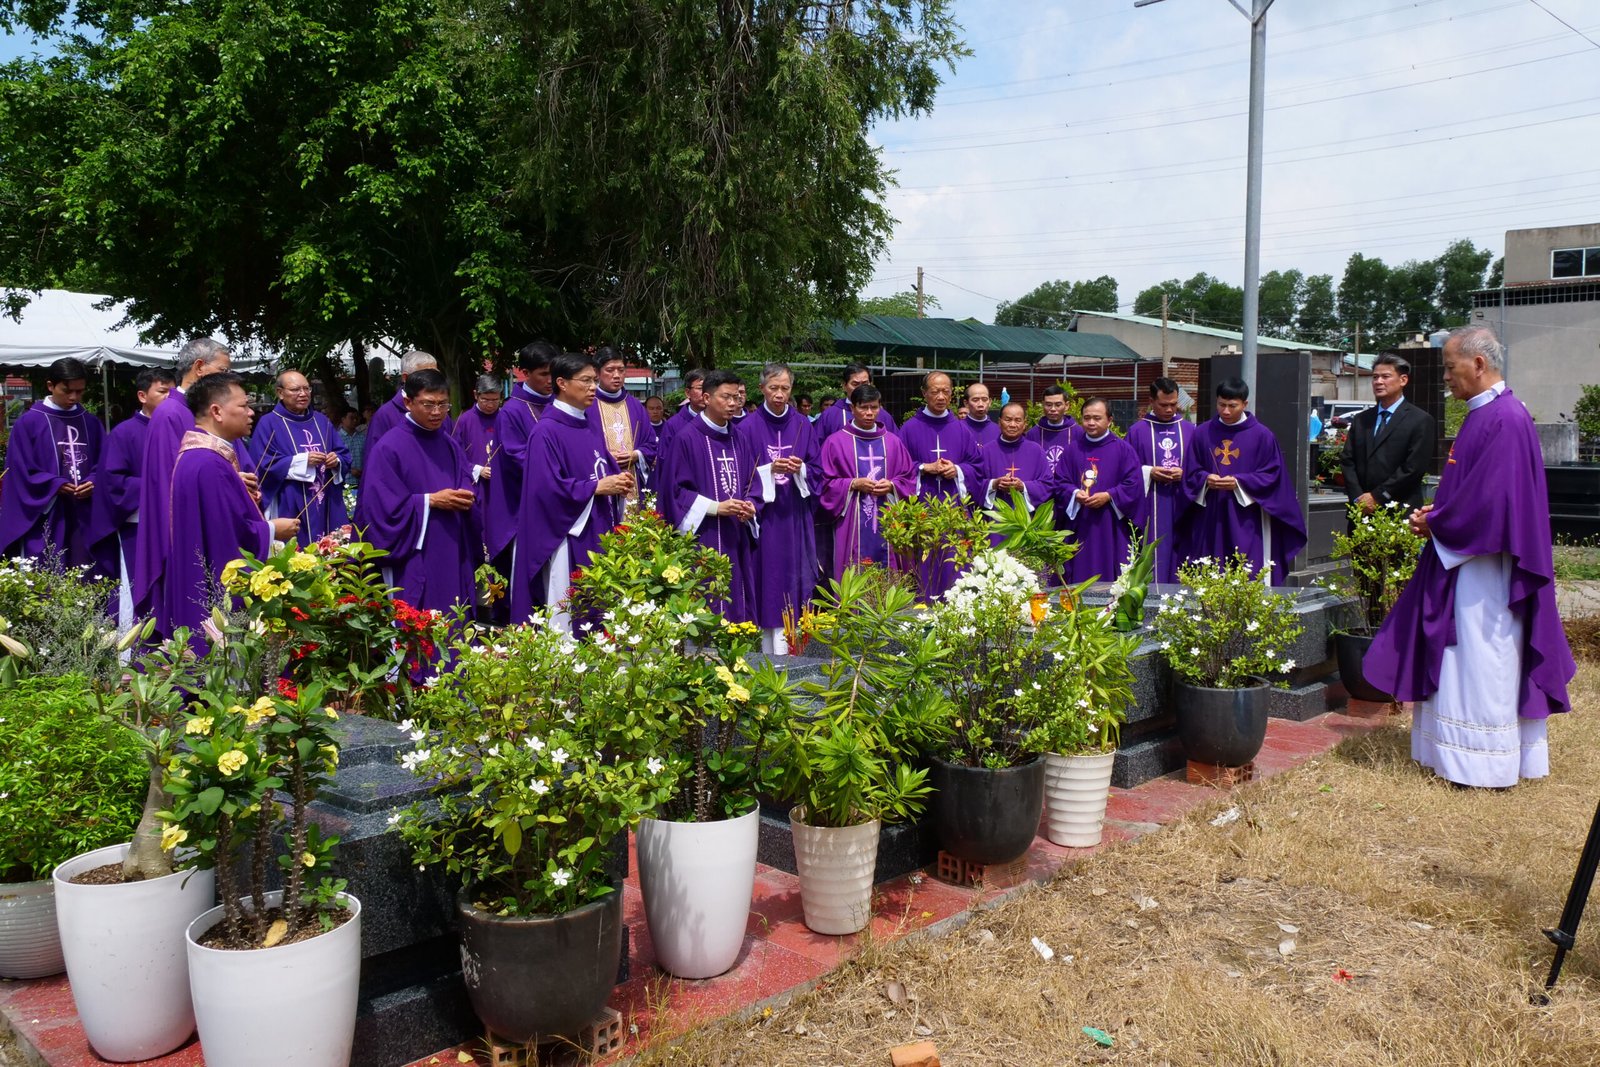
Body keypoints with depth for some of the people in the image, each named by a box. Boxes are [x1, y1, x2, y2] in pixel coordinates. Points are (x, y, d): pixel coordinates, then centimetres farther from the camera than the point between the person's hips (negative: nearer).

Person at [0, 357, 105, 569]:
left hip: (87, 519, 3)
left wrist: (94, 482, -9)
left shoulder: (91, 423, 11)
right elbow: (20, 472, -3)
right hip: (46, 521, -3)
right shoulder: (28, 422, -1)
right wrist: (55, 485, -16)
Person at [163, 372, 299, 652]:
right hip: (217, 595, -11)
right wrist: (273, 530, -9)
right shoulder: (209, 464, -22)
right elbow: (232, 533, -24)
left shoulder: (200, 455, 12)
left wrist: (249, 497, 8)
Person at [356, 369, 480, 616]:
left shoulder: (450, 445, 12)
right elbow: (382, 505, -12)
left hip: (453, 556, 6)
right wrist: (431, 500, -16)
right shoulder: (389, 448, -8)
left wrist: (466, 499, -8)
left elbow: (468, 485, 15)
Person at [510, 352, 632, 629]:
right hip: (567, 536, -8)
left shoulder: (592, 427, 13)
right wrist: (596, 487, -17)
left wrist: (620, 482, -2)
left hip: (599, 531, 8)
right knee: (565, 619, -3)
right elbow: (548, 487, -19)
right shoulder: (547, 431, -11)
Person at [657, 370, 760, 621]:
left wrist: (749, 507, -6)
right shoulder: (686, 438, -6)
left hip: (736, 539, 6)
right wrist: (715, 507, -17)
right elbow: (675, 489, -9)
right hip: (702, 538, -6)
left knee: (738, 607, 7)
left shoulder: (739, 440, 13)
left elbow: (751, 484, 16)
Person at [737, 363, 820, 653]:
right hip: (765, 517, -3)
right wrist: (769, 470, -18)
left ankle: (791, 647, 11)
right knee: (769, 579, -3)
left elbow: (817, 469, 8)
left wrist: (801, 469, -12)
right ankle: (772, 651, 4)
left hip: (796, 518, 3)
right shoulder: (749, 427, -2)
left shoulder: (803, 425, 8)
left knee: (795, 576, 3)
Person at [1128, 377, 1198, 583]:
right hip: (1149, 509, -2)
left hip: (1179, 507, 2)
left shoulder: (1189, 430, 10)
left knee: (1177, 560, 3)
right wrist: (1148, 472, -12)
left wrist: (1183, 474, -10)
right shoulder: (1138, 431, 4)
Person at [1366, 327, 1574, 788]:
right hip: (1463, 558, 10)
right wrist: (1436, 513, 5)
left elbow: (1491, 499, -23)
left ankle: (1485, 764, 10)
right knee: (1461, 659, 15)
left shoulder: (1505, 419, -19)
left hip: (1485, 566, -10)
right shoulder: (1485, 415, 13)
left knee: (1481, 660, -1)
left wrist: (1436, 524, -11)